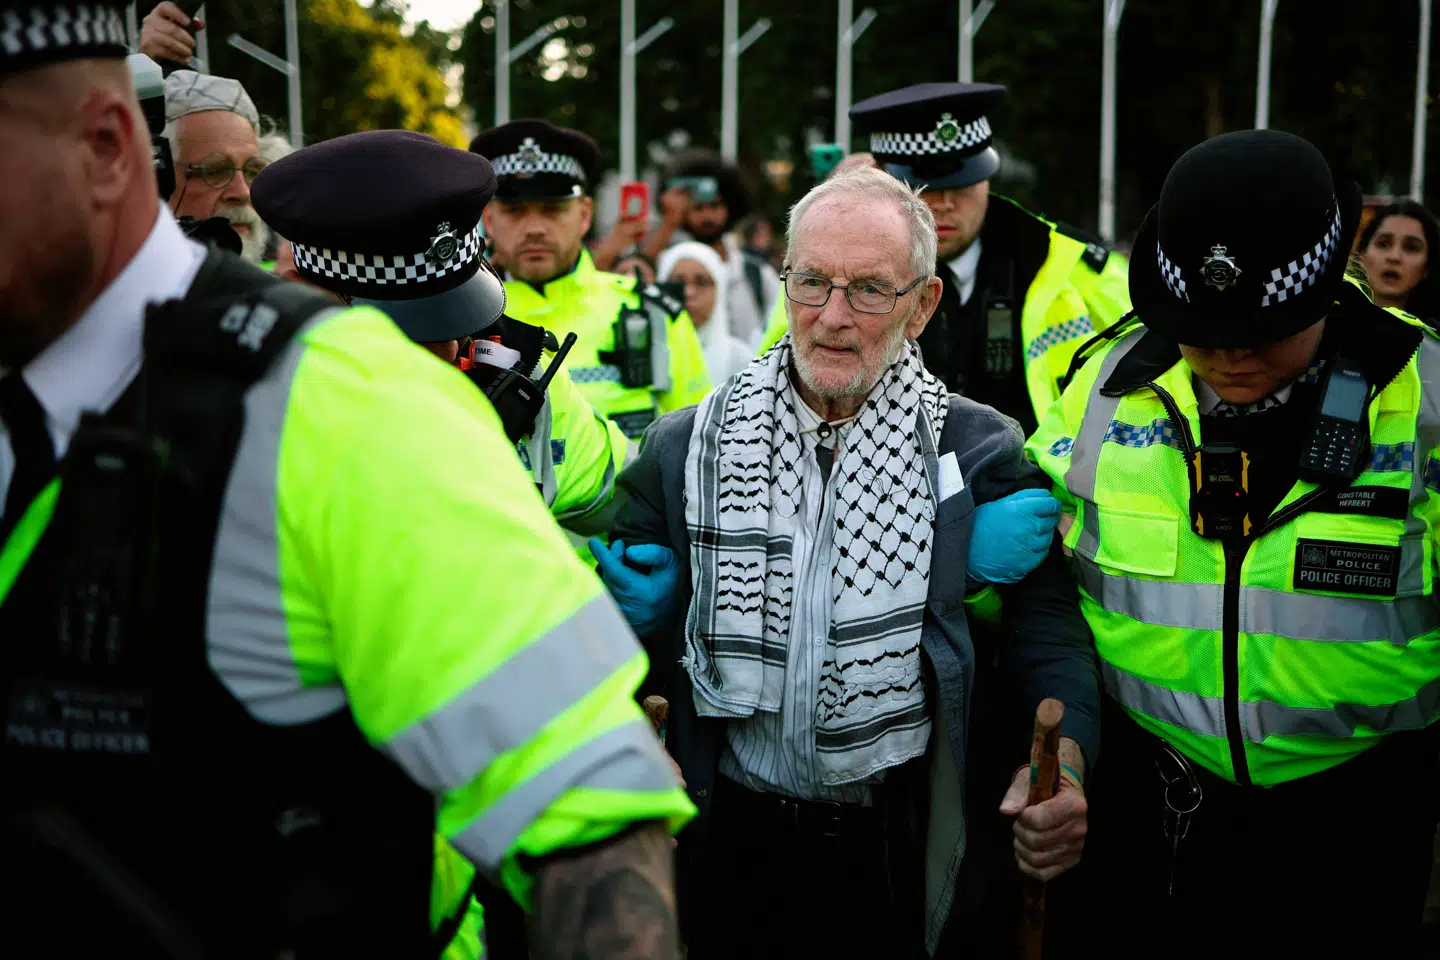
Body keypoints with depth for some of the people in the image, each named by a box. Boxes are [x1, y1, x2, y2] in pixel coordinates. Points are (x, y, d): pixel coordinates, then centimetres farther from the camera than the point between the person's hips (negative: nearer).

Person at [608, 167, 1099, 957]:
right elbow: (625, 629, 1)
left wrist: (1061, 760, -28)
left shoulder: (981, 454, -3)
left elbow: (1049, 631, -10)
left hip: (907, 858, -1)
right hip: (736, 850, 1)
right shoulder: (685, 449, 1)